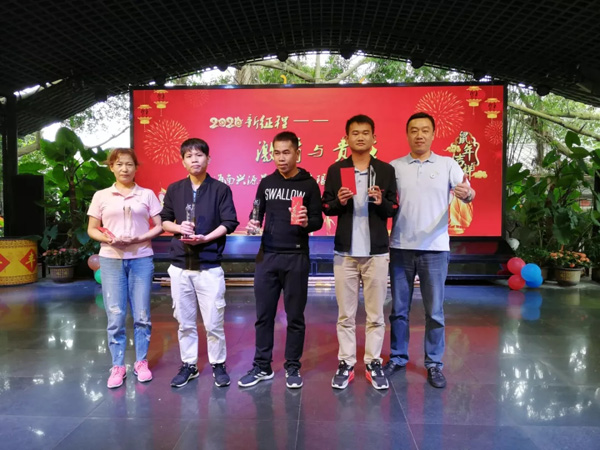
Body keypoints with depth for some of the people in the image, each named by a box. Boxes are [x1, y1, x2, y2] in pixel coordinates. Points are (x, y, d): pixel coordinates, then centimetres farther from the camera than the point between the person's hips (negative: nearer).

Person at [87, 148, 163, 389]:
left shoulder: (147, 194, 4)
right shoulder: (101, 196, 6)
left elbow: (159, 226, 3)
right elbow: (92, 229, 8)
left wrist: (139, 238, -14)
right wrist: (109, 239, -12)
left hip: (141, 259, 0)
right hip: (111, 260, 1)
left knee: (142, 315, 4)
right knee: (115, 316, 2)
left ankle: (141, 362, 20)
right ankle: (117, 366, 15)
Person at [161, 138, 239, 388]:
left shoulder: (221, 189, -2)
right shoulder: (174, 189, 8)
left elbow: (229, 223, -6)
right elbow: (164, 221, 12)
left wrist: (205, 238, -18)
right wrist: (178, 228, -8)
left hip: (210, 267, -3)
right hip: (180, 266, 3)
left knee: (214, 322, 2)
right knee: (184, 321, 12)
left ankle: (218, 365, 20)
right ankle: (188, 365, 26)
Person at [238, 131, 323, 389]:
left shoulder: (309, 184, -1)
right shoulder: (266, 183, 9)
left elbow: (318, 221, -2)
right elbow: (258, 215, 15)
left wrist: (306, 222, -24)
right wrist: (253, 226, -6)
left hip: (296, 257, -3)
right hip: (267, 256, 3)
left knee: (295, 316, 6)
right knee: (263, 315, 9)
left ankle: (292, 368, 20)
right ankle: (262, 367, 22)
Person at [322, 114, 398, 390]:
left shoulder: (386, 170, 5)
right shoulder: (335, 170, 5)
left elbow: (393, 210, 5)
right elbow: (326, 208, 6)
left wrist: (381, 202, -16)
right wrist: (339, 201, -15)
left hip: (376, 252, 0)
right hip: (345, 252, 0)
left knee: (375, 314, 7)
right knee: (345, 314, 6)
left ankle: (373, 363, 20)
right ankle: (346, 363, 18)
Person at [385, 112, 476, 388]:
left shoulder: (448, 164, 4)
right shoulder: (395, 166, 6)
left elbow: (468, 194, -6)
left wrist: (467, 194, -30)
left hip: (434, 248, -1)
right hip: (400, 247, 1)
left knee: (434, 311, 7)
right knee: (399, 309, 11)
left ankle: (434, 364, 21)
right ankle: (397, 358, 26)